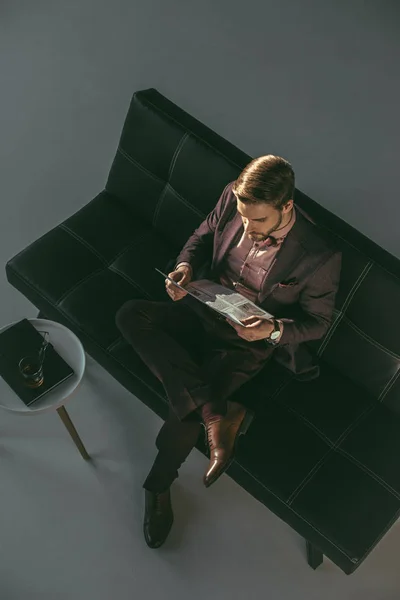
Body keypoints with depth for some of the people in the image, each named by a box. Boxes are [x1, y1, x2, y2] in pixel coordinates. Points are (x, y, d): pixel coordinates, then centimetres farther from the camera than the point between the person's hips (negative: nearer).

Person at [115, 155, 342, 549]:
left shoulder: (319, 257, -23)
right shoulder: (233, 198, -12)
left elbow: (317, 320, -9)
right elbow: (204, 235, 7)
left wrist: (274, 330, -28)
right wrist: (186, 265, -14)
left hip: (246, 341, -5)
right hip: (203, 311, 6)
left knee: (187, 405, -25)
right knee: (131, 315, -21)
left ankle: (158, 486, 7)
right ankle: (218, 413, -22)